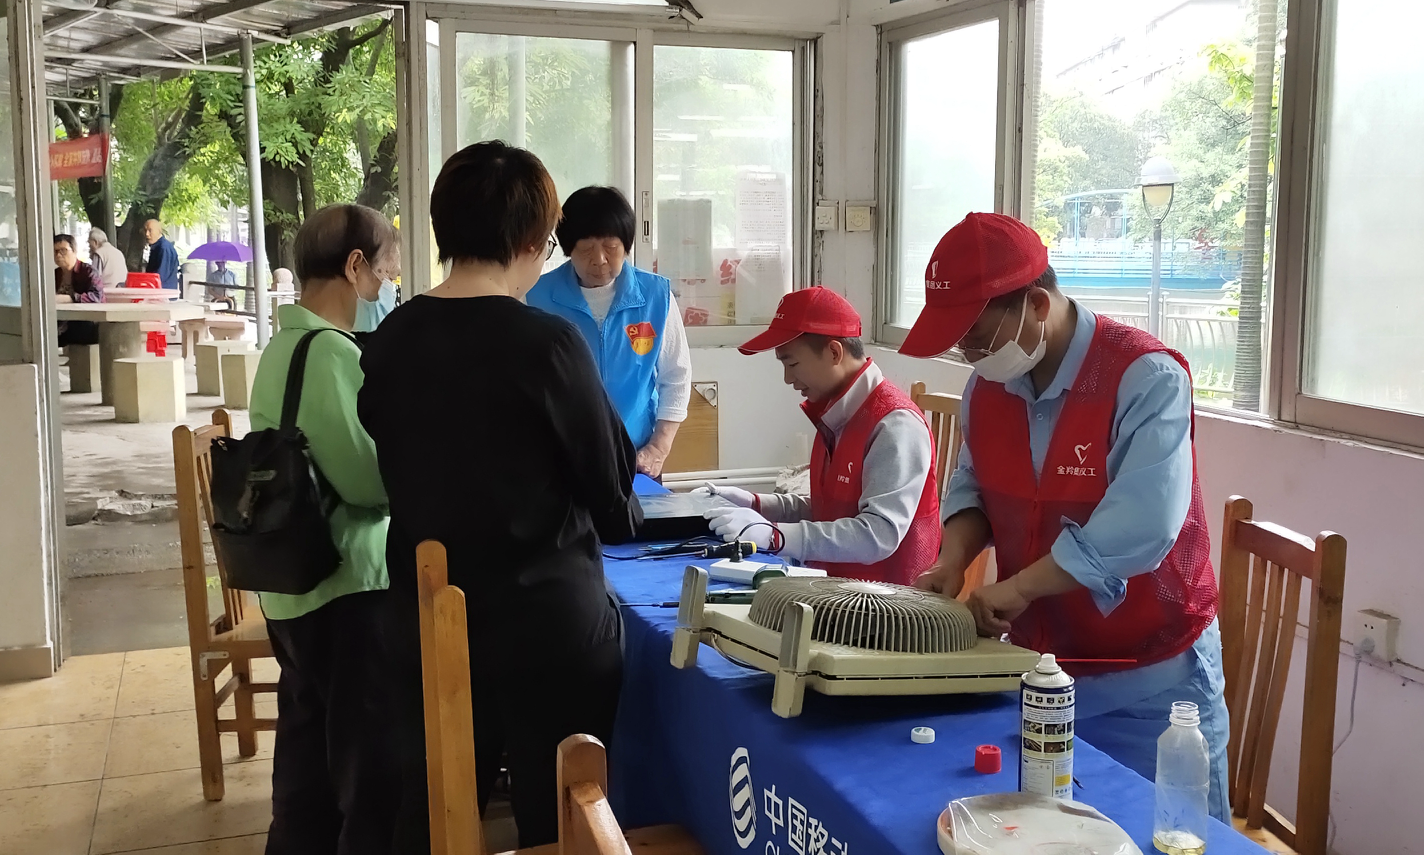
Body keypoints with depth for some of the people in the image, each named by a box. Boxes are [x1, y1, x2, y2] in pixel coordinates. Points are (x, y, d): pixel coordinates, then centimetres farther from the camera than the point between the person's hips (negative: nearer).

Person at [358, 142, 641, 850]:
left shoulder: (388, 340, 0)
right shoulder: (547, 342, -17)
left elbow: (398, 475, 10)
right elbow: (612, 485, -8)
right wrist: (619, 517, 13)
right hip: (549, 619, -6)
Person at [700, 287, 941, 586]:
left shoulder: (895, 424, -17)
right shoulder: (837, 418, 11)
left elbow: (879, 535, -25)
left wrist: (773, 535, -28)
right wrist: (756, 504, 6)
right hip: (836, 585, 8)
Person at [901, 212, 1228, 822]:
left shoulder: (1146, 379, -23)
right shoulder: (986, 385, -1)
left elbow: (1138, 528, -31)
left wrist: (1018, 587, -26)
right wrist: (955, 559, -8)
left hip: (1150, 680, -6)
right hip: (1036, 663, 6)